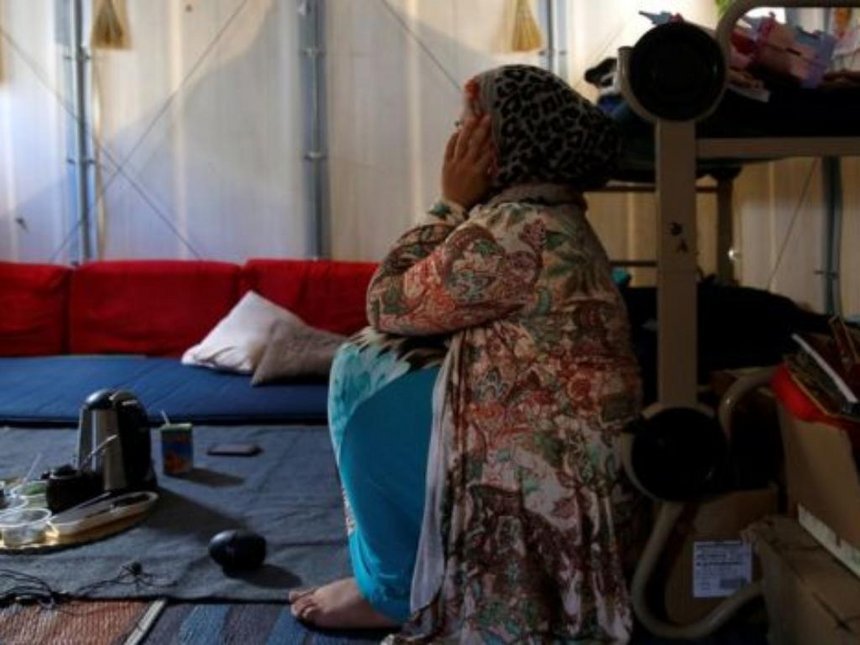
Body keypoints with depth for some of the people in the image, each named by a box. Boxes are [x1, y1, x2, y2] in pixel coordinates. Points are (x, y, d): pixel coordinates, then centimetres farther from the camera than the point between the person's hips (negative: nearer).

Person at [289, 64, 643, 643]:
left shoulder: (516, 230, -25)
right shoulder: (545, 214, 8)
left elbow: (387, 305, -16)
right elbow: (428, 303, 13)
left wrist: (452, 203, -12)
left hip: (538, 477, -10)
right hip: (537, 434, 10)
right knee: (361, 364, 14)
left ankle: (394, 590, 10)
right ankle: (390, 568, 21)